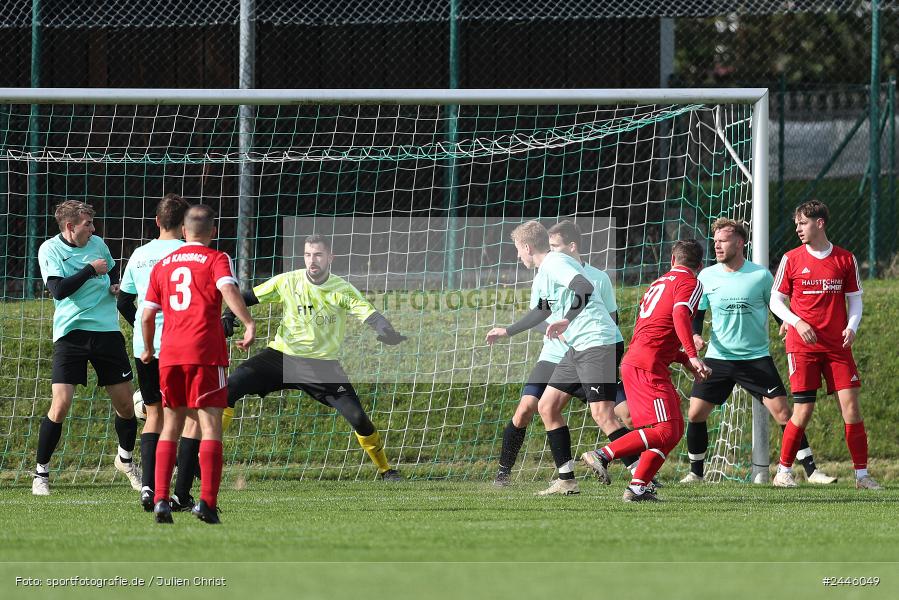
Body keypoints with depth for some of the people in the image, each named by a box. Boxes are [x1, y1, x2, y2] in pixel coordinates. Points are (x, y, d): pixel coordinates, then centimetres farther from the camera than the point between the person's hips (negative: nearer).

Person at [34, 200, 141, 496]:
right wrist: (91, 270, -15)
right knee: (60, 405, -13)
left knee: (125, 404, 8)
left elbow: (113, 270, 28)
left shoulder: (97, 244, 8)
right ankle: (41, 472, 1)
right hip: (71, 333, -5)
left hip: (107, 330, 5)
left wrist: (116, 285, 7)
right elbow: (58, 289, -19)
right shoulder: (50, 250, -6)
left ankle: (125, 459, 34)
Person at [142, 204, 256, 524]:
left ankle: (160, 499, 4)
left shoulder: (162, 265, 16)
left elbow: (147, 315, 16)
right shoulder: (216, 259, 3)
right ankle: (207, 502, -14)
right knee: (211, 426, -3)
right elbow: (228, 288, -17)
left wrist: (148, 349, 30)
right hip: (206, 353, -4)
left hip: (169, 354, 4)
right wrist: (249, 324, -24)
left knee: (171, 426, 13)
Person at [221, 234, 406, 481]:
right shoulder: (287, 282, -6)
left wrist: (387, 332, -41)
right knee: (230, 387, -17)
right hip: (281, 356, 1)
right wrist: (228, 316, -15)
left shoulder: (342, 291, -9)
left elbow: (371, 316, -19)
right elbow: (248, 298, 4)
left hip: (323, 364, -1)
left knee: (357, 417, -10)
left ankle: (385, 470, 13)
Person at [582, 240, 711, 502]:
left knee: (675, 430, 11)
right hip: (648, 367, -9)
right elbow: (680, 315, -21)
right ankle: (603, 454, -19)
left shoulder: (659, 283, 27)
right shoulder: (690, 283, 0)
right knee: (665, 431, -14)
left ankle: (638, 487, 4)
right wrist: (693, 356, -28)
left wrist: (685, 360, 29)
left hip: (632, 362, 9)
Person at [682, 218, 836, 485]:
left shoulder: (761, 276, -5)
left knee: (783, 413, -9)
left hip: (756, 358, -2)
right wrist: (695, 335, -7)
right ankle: (696, 472, 13)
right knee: (695, 414, -5)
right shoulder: (707, 277, 2)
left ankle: (811, 470, -2)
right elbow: (696, 314, 12)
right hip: (718, 358, 2)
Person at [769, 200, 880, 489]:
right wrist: (797, 322, -11)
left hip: (838, 346, 1)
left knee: (851, 405, -6)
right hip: (802, 346, -1)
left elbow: (855, 299, 12)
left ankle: (862, 474, 1)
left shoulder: (845, 259, 5)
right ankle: (783, 472, 6)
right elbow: (776, 300, 6)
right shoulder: (791, 259, 3)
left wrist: (851, 327, -7)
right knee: (803, 410, -7)